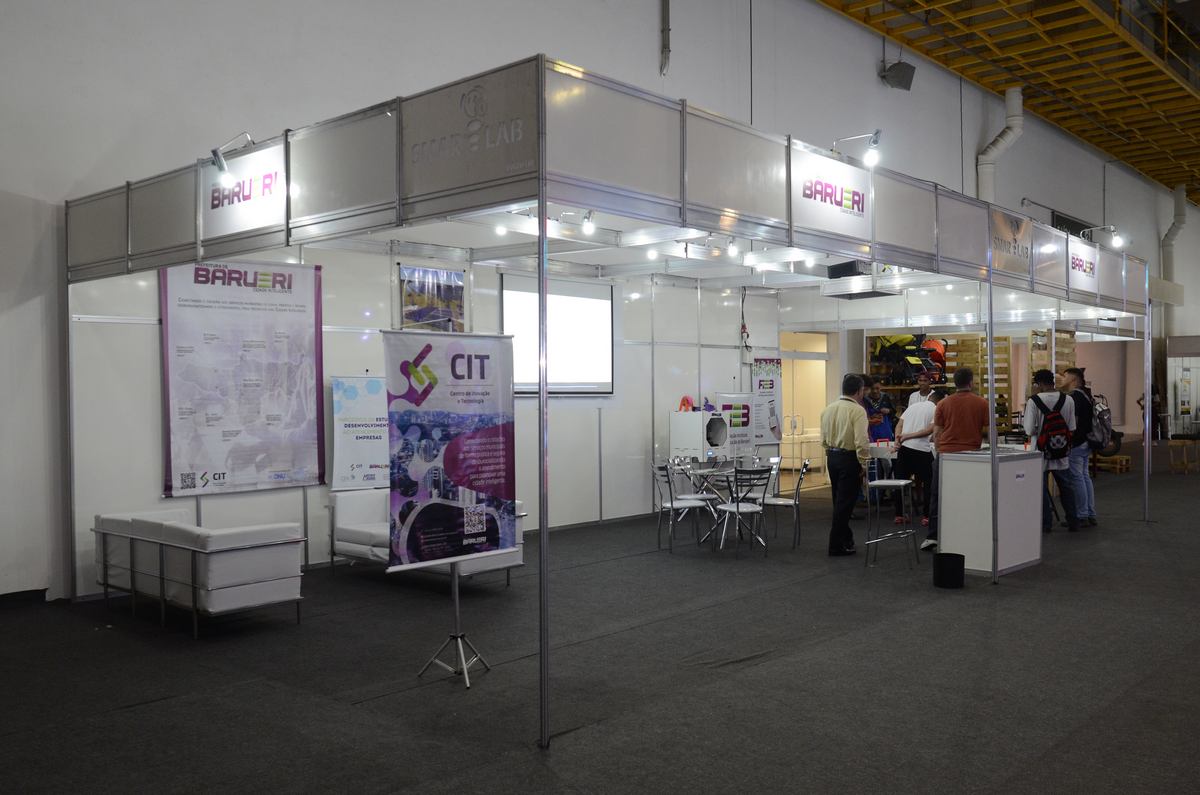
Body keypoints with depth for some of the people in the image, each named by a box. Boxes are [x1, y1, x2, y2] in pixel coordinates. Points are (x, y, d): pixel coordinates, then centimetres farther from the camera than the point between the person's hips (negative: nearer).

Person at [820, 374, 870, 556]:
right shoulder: (857, 410, -15)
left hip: (832, 457, 7)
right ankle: (837, 545, 4)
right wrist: (864, 464, -12)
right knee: (844, 503, 0)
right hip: (849, 459, -7)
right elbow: (861, 441, -21)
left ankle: (846, 539, 30)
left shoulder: (828, 408, 6)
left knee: (839, 501, 18)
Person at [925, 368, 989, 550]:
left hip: (945, 453, 0)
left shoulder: (943, 404, 2)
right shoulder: (982, 404, -1)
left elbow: (936, 434, 4)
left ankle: (933, 536, 3)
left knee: (938, 496, 6)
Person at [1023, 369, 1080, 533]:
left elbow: (1029, 431, -17)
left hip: (1042, 452, -4)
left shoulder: (1034, 401, -16)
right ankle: (1073, 522, 24)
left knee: (1041, 489, 8)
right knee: (1066, 487, 17)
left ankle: (1045, 524, 13)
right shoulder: (1068, 400, -4)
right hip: (1062, 451, 4)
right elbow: (1072, 428, 2)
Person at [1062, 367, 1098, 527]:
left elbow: (1073, 422, -21)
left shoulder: (1074, 397, -16)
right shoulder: (1085, 395, 14)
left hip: (1075, 445, -10)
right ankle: (1091, 515, 18)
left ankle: (1082, 516, 1)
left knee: (1077, 478, -4)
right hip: (1086, 443, 10)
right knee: (1085, 477, 13)